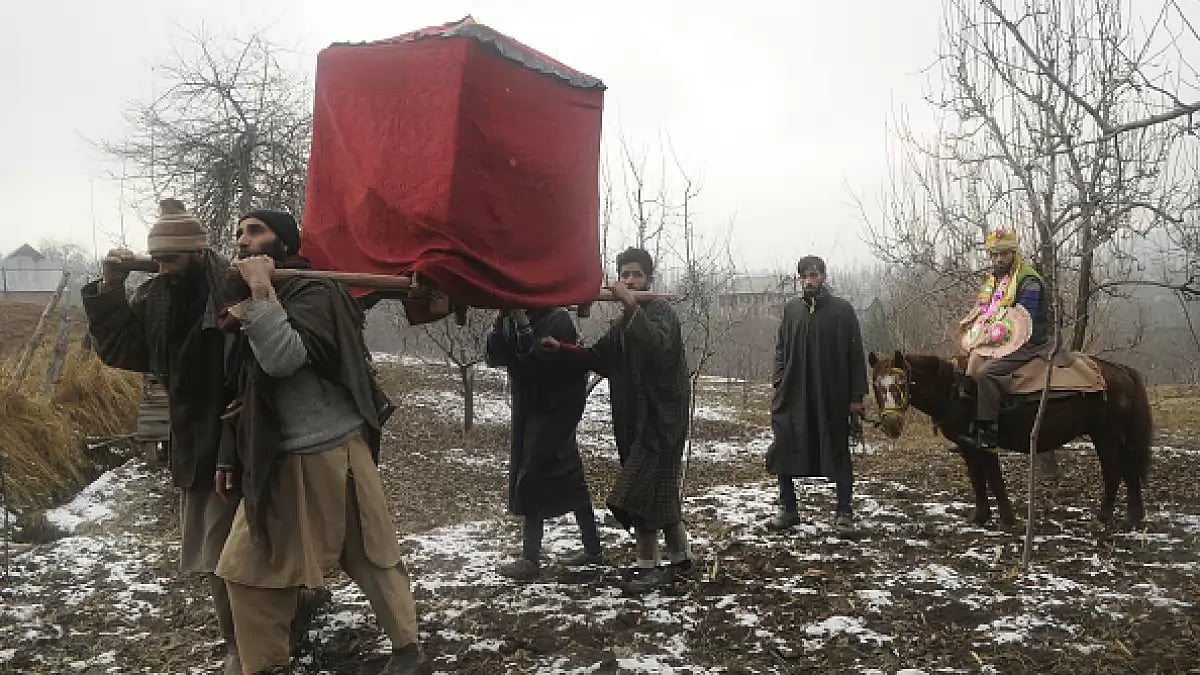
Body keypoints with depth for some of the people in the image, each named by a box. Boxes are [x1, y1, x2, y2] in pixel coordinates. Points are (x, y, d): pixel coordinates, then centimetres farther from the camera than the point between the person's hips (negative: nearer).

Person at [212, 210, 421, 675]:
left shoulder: (314, 293, -11)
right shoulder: (247, 302, 13)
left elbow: (284, 358, -29)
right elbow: (246, 391, 17)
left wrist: (261, 290, -22)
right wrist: (230, 456, 13)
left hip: (333, 454, -7)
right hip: (276, 462, 7)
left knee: (372, 557, 6)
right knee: (249, 567, 9)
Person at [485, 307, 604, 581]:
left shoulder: (557, 320, -15)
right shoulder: (514, 322, 6)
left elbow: (540, 359, -26)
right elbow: (494, 358, -3)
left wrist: (523, 324, -28)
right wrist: (501, 322, -16)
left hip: (555, 411, -8)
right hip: (529, 411, 8)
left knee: (532, 480, -9)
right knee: (571, 480, 14)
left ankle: (530, 560, -2)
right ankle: (593, 549, 25)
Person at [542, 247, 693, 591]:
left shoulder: (661, 311, -9)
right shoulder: (625, 320, 15)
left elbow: (659, 346, -29)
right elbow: (601, 357, 13)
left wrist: (632, 306, -35)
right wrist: (562, 347, 2)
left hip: (661, 417, -8)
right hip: (636, 418, 8)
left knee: (641, 489, -11)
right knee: (660, 490, 13)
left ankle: (648, 564, -1)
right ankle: (681, 558, 25)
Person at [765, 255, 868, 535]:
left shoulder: (842, 310, -2)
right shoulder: (791, 309, 8)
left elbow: (855, 355, -3)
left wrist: (856, 396, -7)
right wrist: (778, 381, 3)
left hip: (832, 396, -3)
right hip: (794, 394, 3)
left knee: (837, 453, 6)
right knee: (785, 450, 2)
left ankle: (844, 512, 16)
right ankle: (788, 509, 16)